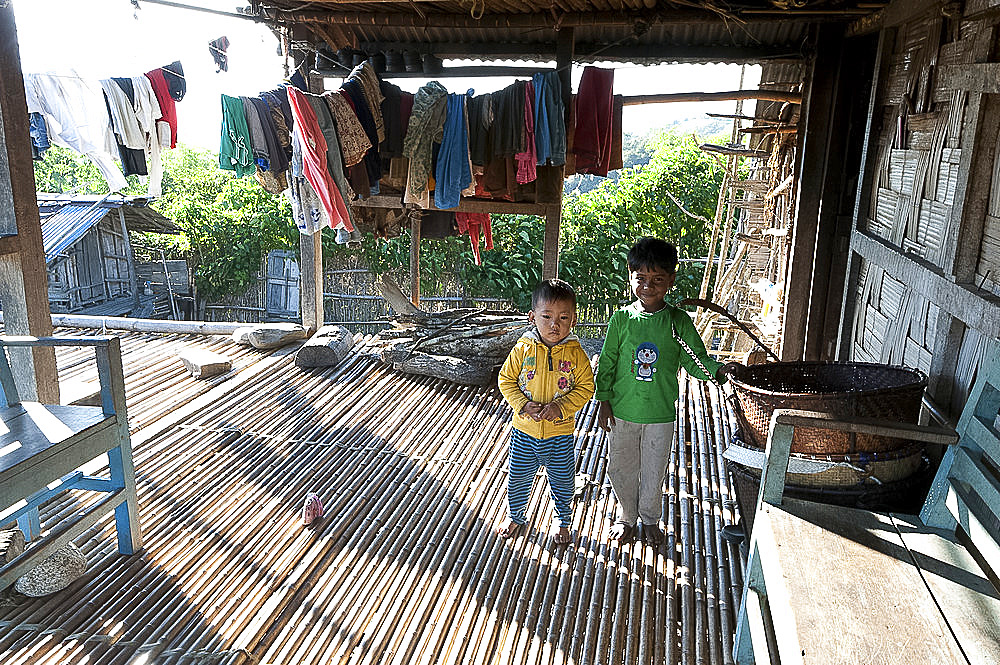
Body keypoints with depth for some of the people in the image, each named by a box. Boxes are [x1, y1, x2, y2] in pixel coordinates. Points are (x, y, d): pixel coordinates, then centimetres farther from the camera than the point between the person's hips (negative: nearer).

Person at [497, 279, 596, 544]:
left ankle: (563, 521, 43)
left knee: (562, 481, 16)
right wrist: (523, 404, -16)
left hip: (560, 432, 0)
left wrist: (561, 406, -20)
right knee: (518, 477, 17)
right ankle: (515, 515, 44)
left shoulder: (575, 353, -12)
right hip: (524, 430, 1)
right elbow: (506, 379, -2)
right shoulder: (523, 349, -11)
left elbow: (586, 387, -6)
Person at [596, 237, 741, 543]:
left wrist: (719, 370, -22)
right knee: (621, 467, 14)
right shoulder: (622, 318, -6)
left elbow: (696, 360, -2)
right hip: (623, 411, 0)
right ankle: (626, 516, 38)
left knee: (653, 471, 14)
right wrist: (604, 402, -2)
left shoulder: (678, 321, -6)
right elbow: (607, 363, -1)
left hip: (661, 414, 0)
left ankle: (649, 518, 40)